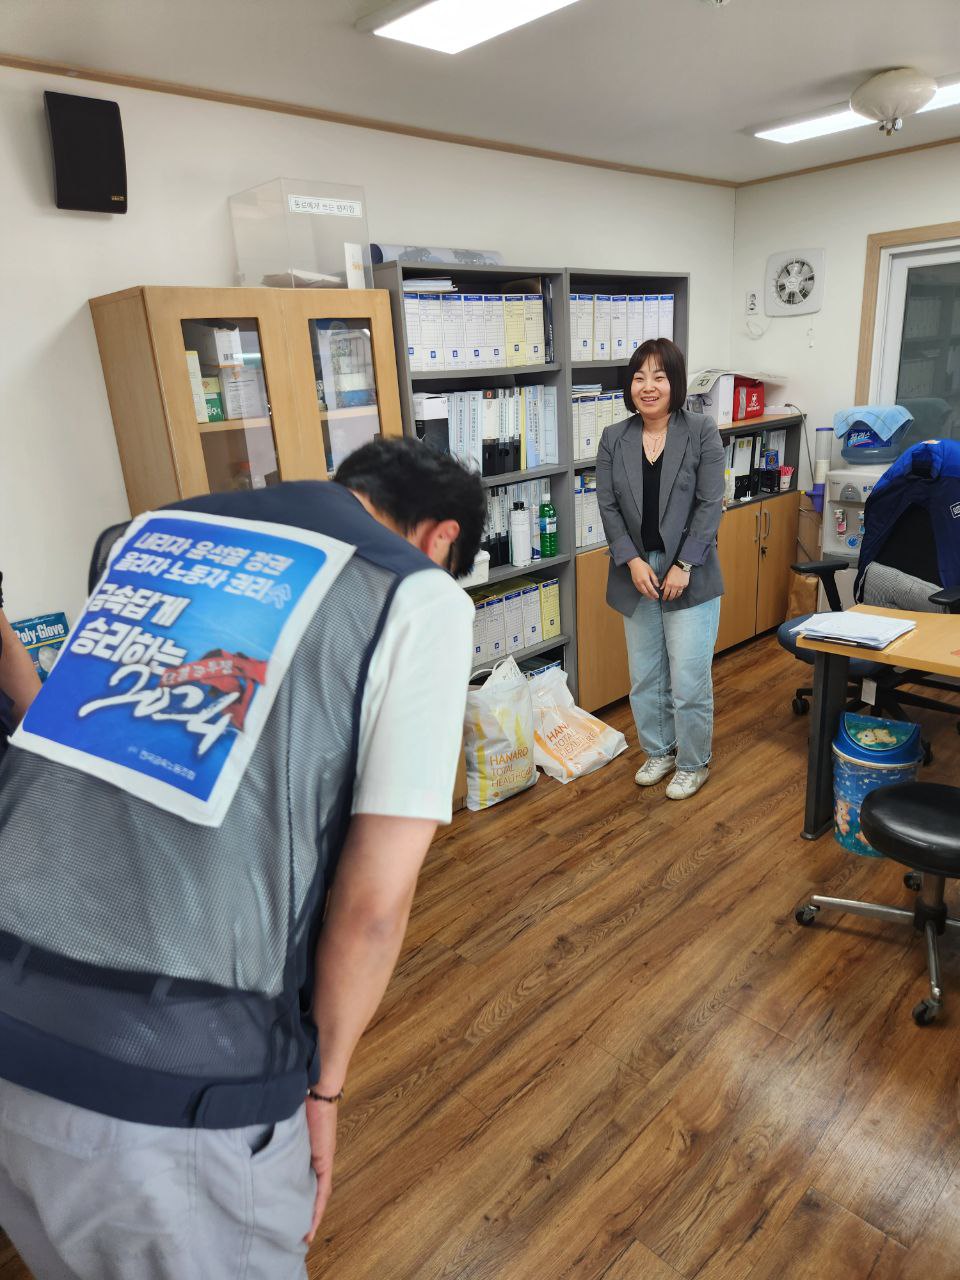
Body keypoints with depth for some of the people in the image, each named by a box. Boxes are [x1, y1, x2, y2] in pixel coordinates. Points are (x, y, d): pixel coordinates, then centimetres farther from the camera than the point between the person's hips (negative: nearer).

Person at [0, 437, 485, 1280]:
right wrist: (321, 1084, 8)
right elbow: (374, 900, -10)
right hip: (171, 1076, -5)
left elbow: (71, 729, 15)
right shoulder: (421, 597, -5)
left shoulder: (159, 528, 11)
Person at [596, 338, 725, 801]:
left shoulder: (702, 432, -5)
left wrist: (683, 565, -15)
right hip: (636, 574, 4)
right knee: (645, 677, 14)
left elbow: (710, 505, -8)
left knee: (689, 681, 1)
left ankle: (693, 763, 23)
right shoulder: (613, 438, 3)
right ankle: (658, 751, 35)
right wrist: (632, 561, -11)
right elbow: (608, 507, 0)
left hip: (688, 575, -3)